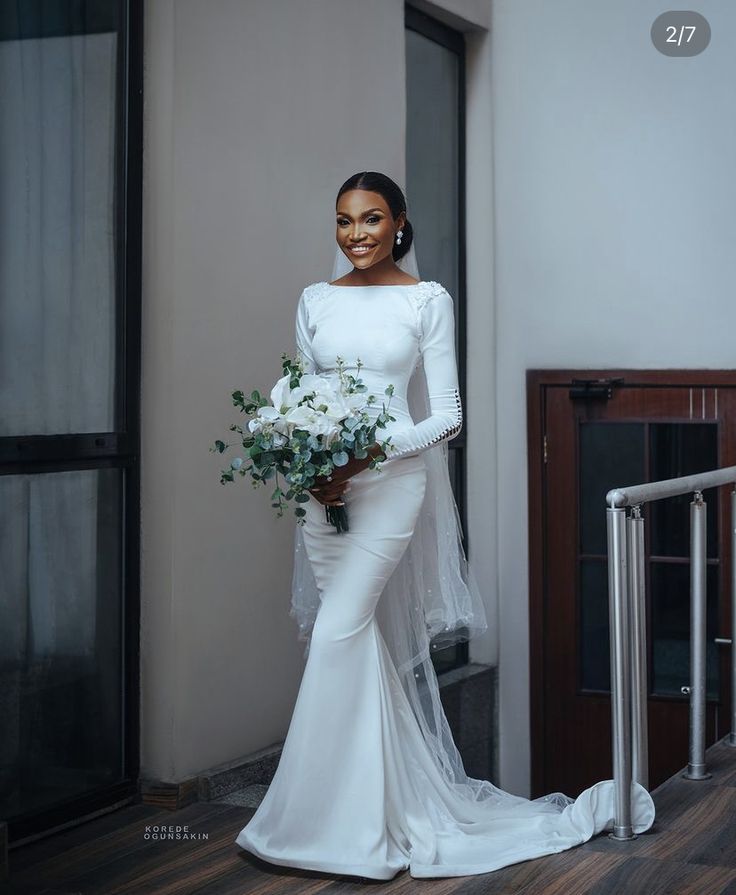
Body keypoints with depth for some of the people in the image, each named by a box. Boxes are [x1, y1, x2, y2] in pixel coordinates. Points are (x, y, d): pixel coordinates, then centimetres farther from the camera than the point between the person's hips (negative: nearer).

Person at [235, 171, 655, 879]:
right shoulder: (315, 301, 11)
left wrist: (367, 454, -15)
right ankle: (393, 803, 16)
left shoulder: (427, 300, -1)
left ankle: (326, 819, -3)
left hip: (391, 481, -4)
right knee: (366, 642, 6)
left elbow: (447, 416, -3)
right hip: (323, 487, 4)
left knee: (338, 634, -13)